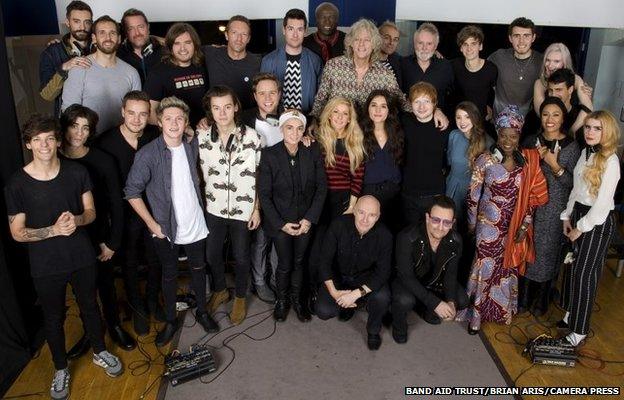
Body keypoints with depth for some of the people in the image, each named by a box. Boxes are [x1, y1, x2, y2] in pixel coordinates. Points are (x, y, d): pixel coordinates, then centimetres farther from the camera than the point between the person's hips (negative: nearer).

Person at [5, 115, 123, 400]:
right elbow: (17, 232, -9)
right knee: (54, 318, 16)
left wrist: (76, 220, -22)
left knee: (90, 307, 20)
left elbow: (91, 212, 0)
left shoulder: (76, 172, -7)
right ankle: (61, 369, 39)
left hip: (82, 258, 2)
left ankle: (100, 352, 44)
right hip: (46, 266, -2)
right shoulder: (17, 184, -13)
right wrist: (54, 230, -24)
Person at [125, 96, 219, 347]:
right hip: (165, 229, -3)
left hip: (195, 225, 4)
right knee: (170, 276, 13)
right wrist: (152, 224, -14)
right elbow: (132, 192, -13)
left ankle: (202, 311, 39)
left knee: (198, 269, 18)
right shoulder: (148, 154, -17)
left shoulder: (192, 146, -3)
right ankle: (170, 321, 31)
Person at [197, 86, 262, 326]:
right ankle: (220, 290, 44)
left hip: (243, 209, -2)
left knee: (241, 256, 12)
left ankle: (240, 297, 37)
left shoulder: (250, 136, -12)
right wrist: (201, 203, 2)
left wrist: (256, 208, -5)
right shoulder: (202, 137, -6)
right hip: (214, 208, 2)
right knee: (212, 254, 16)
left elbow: (258, 175, -5)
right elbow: (201, 173, 4)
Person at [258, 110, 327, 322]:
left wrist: (310, 219, -8)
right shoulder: (270, 154, -13)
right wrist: (281, 224, -12)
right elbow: (264, 194, -9)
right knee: (285, 264, 5)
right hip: (280, 221, -2)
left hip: (306, 220, 2)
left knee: (299, 262, 14)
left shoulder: (313, 152, -7)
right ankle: (282, 299, 33)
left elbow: (322, 187, -2)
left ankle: (296, 298, 37)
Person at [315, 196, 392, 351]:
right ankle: (348, 305, 17)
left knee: (382, 297, -30)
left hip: (367, 278, 0)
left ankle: (373, 331, 3)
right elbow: (325, 261, -15)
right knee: (323, 312, -19)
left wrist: (356, 294, -32)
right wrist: (333, 291, -25)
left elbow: (383, 272, -21)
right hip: (339, 276, 1)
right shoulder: (338, 225, -22)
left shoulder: (384, 235, -22)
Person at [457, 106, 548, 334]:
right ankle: (476, 314, 20)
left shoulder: (527, 161, -3)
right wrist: (472, 224, -2)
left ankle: (501, 309, 37)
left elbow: (530, 197, 3)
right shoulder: (485, 160, -13)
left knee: (507, 267, 16)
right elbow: (473, 195, -6)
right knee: (485, 268, 4)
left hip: (514, 226, 3)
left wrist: (525, 226, 0)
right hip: (489, 225, -3)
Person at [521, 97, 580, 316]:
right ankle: (522, 297, 28)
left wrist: (554, 165, -20)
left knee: (546, 252, 7)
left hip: (554, 209, -2)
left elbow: (573, 184, -8)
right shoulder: (531, 141, 2)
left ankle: (540, 300, 28)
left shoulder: (571, 147, -7)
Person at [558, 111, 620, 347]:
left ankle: (579, 330, 10)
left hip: (597, 222, -7)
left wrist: (581, 228, -12)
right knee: (571, 267, 13)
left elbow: (602, 204, -18)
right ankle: (570, 314, 30)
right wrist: (567, 216, 7)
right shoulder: (586, 153, 6)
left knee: (584, 272, -2)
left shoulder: (610, 162, -17)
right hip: (578, 213, 7)